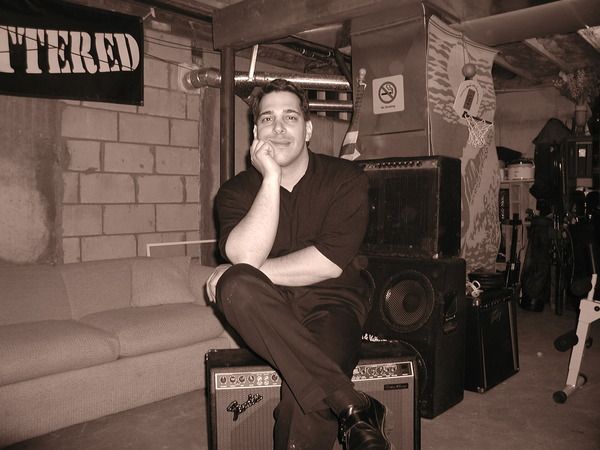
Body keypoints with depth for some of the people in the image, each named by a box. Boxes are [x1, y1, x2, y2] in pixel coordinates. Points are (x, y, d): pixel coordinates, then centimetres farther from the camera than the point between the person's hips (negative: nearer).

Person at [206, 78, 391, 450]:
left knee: (305, 400, -33)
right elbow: (243, 257, -18)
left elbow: (331, 262, -15)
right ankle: (351, 407, -31)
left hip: (330, 307, -2)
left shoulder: (347, 179, -2)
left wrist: (258, 271, -13)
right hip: (268, 316, 3)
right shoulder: (237, 190, 3)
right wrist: (271, 178, -18)